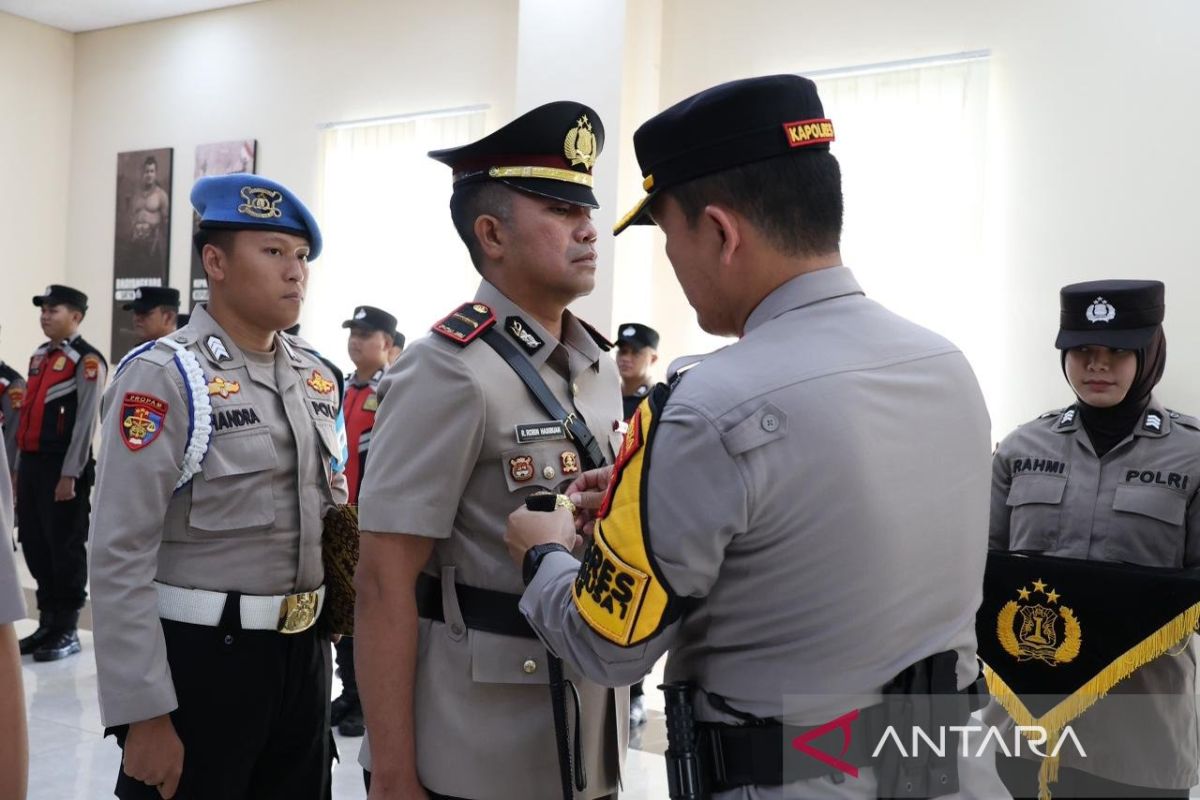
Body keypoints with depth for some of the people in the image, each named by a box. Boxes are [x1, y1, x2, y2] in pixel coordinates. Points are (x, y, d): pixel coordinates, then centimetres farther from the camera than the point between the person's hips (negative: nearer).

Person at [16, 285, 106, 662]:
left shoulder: (87, 361, -10)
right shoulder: (39, 356, 16)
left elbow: (86, 422, -14)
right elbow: (29, 412, 19)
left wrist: (69, 475, -17)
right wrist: (21, 466, 17)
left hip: (62, 467, -8)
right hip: (31, 462, 8)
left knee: (65, 547, 0)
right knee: (33, 544, 13)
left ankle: (67, 630, 11)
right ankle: (48, 622, 25)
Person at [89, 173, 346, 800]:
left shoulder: (316, 376, 7)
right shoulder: (163, 378, -13)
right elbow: (120, 558, -16)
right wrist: (144, 714, -16)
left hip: (304, 654, 6)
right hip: (197, 660, -6)